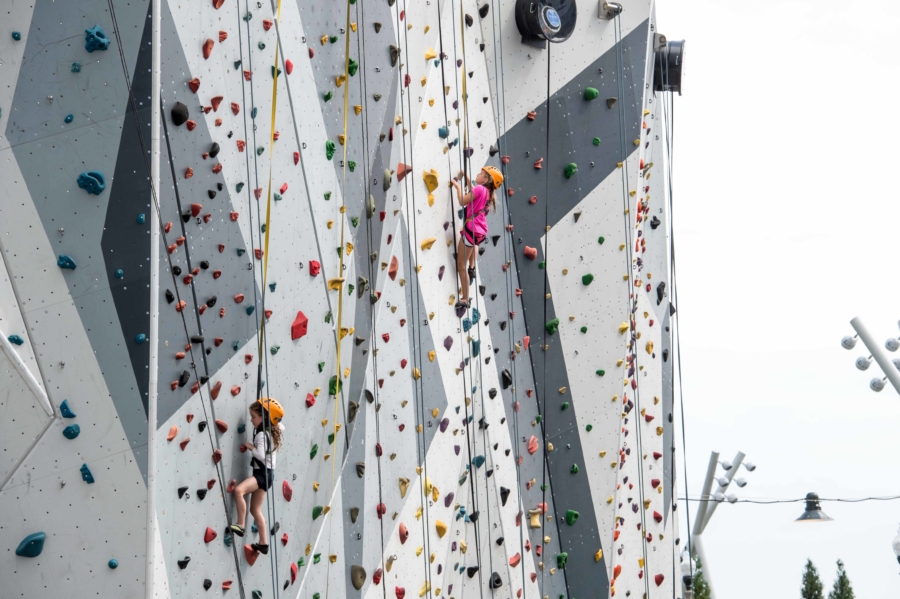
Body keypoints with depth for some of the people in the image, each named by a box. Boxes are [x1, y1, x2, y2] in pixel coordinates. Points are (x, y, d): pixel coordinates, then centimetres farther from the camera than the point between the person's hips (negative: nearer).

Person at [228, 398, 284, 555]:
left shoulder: (261, 435, -18)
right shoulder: (273, 431, 9)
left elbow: (261, 455, -30)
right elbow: (280, 425, 32)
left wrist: (251, 447, -16)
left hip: (263, 473, -11)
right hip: (265, 473, 11)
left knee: (238, 490, -31)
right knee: (255, 510, 14)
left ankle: (240, 525, -28)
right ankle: (263, 543, 18)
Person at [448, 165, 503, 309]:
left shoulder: (479, 188, -12)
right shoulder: (487, 193, 13)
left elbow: (462, 201, -15)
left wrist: (457, 186, -3)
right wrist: (467, 181, 25)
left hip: (471, 229, -9)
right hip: (481, 231, 9)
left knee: (461, 265, -2)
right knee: (474, 243, 47)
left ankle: (464, 299, -4)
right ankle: (472, 268, 31)